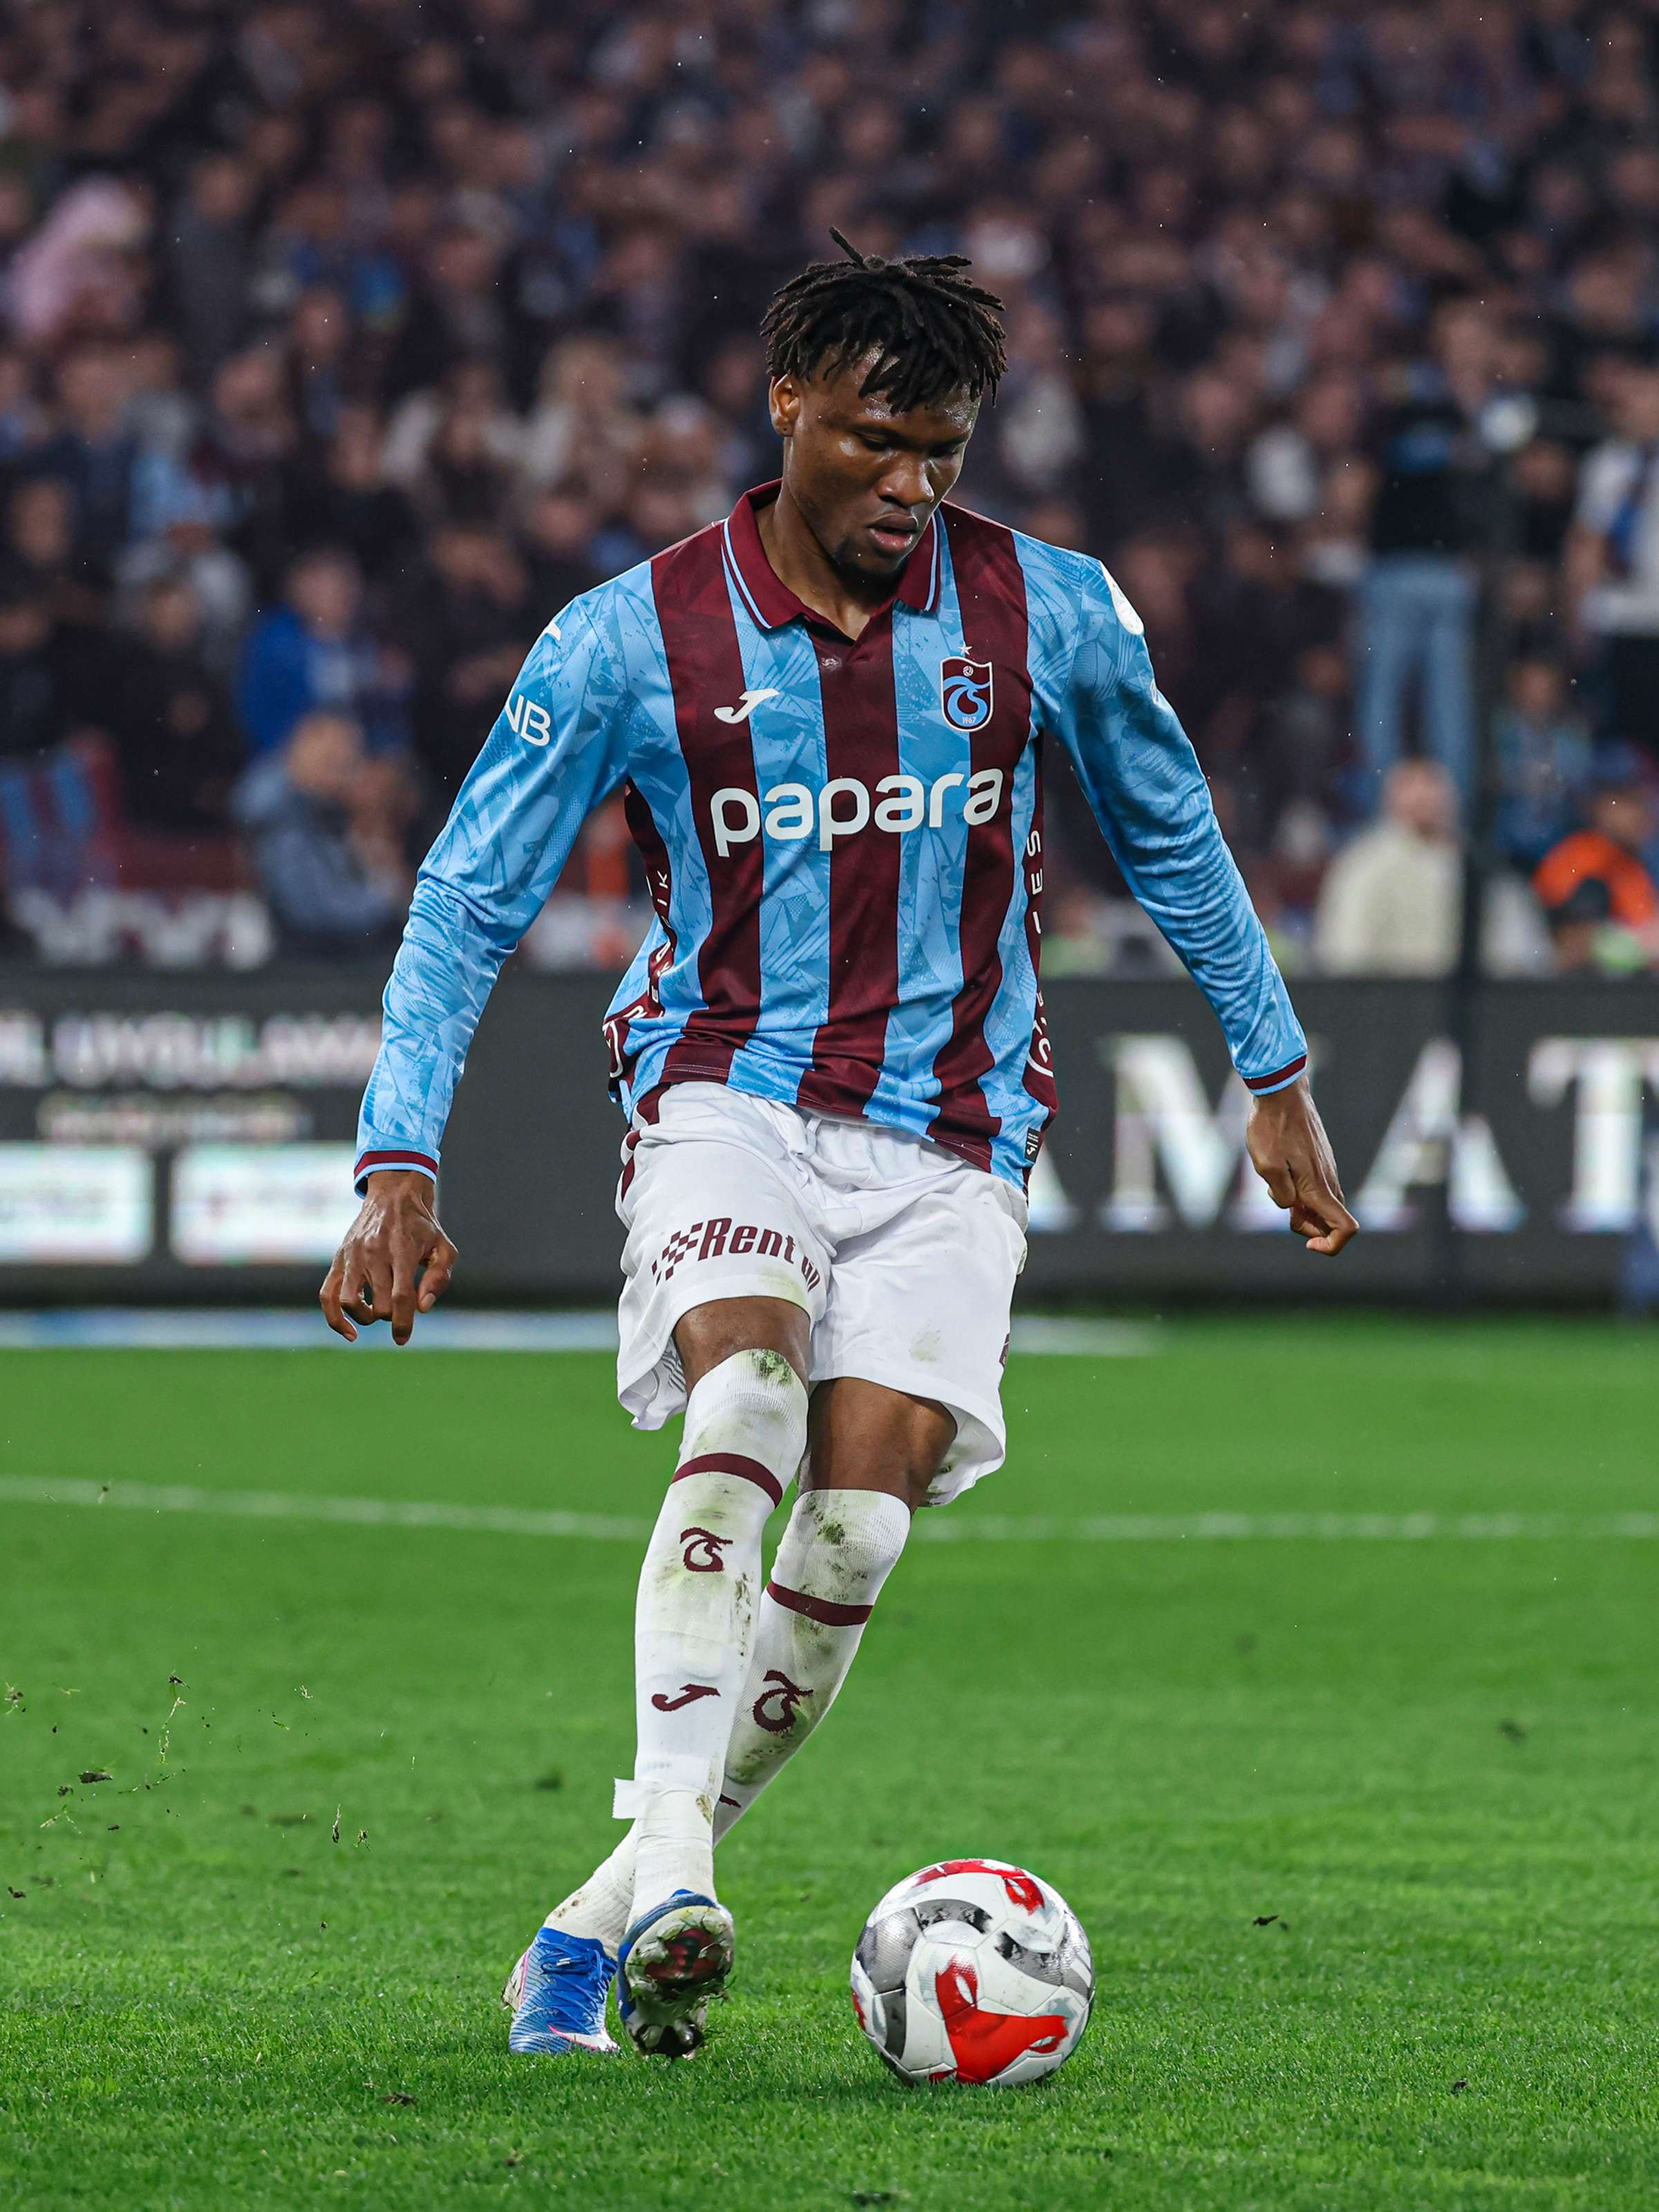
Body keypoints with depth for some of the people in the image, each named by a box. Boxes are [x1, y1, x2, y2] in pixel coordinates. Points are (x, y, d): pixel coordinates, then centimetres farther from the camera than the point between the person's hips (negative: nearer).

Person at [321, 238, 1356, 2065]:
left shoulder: (1049, 614, -1)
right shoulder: (632, 640, -6)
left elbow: (1170, 835, 16)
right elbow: (465, 903, -1)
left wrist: (1276, 1080, 19)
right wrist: (398, 1170, -9)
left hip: (948, 1129, 2)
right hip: (728, 1091, -2)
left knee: (859, 1520, -14)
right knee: (745, 1389, -31)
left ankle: (611, 1913, 0)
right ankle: (669, 1856, -38)